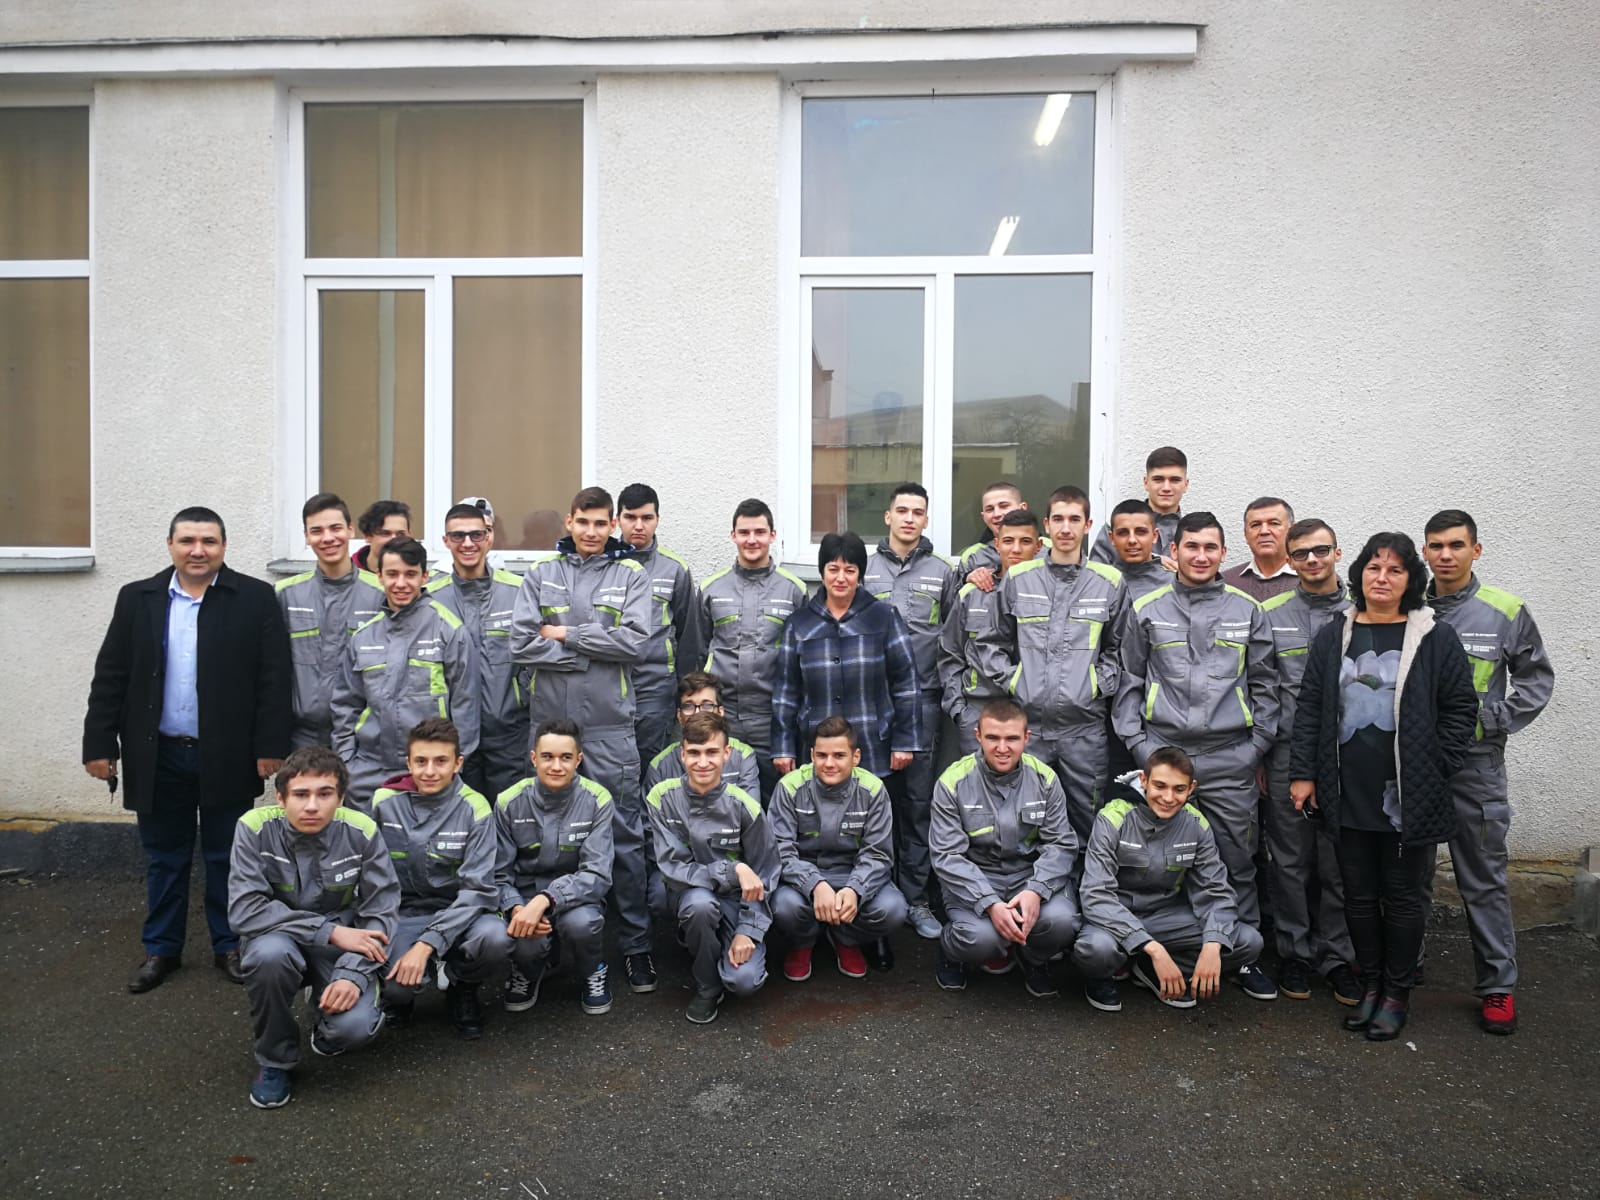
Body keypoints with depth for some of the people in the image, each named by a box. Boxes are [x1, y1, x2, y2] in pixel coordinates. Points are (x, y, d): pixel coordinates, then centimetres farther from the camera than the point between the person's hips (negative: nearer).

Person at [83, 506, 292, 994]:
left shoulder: (255, 598, -4)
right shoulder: (136, 598, 4)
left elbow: (275, 678, -6)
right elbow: (110, 678, 5)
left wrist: (270, 747, -11)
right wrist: (100, 744, 0)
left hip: (228, 757, -2)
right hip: (158, 756, 2)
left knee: (227, 857, 10)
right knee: (163, 858, 14)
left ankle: (230, 946, 24)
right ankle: (161, 949, 28)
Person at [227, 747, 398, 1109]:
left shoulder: (362, 832, -16)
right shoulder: (256, 828, -19)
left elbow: (380, 914, -11)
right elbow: (244, 909, -23)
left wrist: (353, 973, -27)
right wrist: (329, 931, -28)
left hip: (343, 948, 0)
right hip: (279, 938, 0)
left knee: (353, 1026, -26)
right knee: (270, 953, -35)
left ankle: (328, 1033, 14)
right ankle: (275, 1059, -7)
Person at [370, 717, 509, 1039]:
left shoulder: (474, 808, -9)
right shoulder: (384, 802, -3)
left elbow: (478, 889, -13)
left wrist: (426, 944, -22)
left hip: (456, 914, -1)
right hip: (402, 914, 1)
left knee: (495, 938, -34)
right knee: (396, 987, -29)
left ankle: (461, 988, 2)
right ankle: (400, 996, 11)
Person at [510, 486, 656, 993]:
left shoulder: (630, 574, 3)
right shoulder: (542, 573, 6)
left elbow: (634, 641, -10)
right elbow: (521, 642, -4)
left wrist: (566, 635, -8)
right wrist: (590, 654, -9)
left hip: (609, 723, -2)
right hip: (550, 719, 2)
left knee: (623, 833, 2)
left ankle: (636, 942, 12)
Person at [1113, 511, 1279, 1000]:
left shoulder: (1248, 611, 7)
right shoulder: (1147, 609, 5)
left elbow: (1265, 684, 11)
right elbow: (1129, 681, 8)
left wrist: (1259, 745, 6)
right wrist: (1135, 740, 1)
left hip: (1231, 758, 1)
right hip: (1162, 751, 0)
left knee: (1237, 859, 6)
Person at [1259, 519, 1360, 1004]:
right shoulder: (1270, 615, 4)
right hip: (1287, 755, 0)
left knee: (1340, 863, 6)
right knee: (1290, 860, 6)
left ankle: (1337, 956, 19)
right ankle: (1294, 953, 19)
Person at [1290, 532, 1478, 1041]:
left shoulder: (1436, 638, -3)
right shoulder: (1332, 636, 6)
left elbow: (1461, 708, 0)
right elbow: (1310, 707, 6)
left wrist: (1437, 770, -6)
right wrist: (1303, 772, 2)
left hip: (1410, 797, -3)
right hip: (1348, 797, 3)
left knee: (1403, 896, 9)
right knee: (1359, 894, 13)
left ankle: (1397, 993, 24)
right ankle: (1370, 984, 28)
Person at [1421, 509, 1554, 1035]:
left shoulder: (1506, 611, -2)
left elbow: (1536, 679, 3)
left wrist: (1491, 718, -8)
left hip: (1476, 765, -2)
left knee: (1484, 881, 6)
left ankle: (1498, 985, 17)